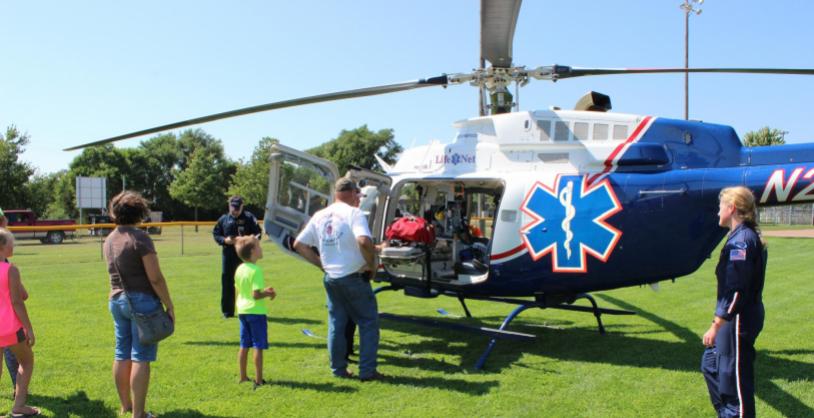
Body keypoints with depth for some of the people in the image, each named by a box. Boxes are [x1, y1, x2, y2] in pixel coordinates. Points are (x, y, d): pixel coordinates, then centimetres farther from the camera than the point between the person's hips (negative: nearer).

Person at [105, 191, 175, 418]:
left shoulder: (109, 240, 9)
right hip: (142, 300, -7)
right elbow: (155, 278, -16)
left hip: (117, 300, 8)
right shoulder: (140, 238, -14)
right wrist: (169, 305, -10)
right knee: (140, 358, -3)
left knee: (122, 355, 14)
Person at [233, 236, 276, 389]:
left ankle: (243, 376, 22)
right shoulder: (256, 270, -19)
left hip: (242, 311, 8)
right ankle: (258, 379, 3)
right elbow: (256, 295, -24)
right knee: (258, 346, -1)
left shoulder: (239, 269, 7)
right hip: (256, 312, -8)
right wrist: (268, 294, -6)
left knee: (244, 346, 15)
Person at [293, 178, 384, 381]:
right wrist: (372, 264, -13)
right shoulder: (353, 213, -11)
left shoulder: (319, 216, 8)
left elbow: (299, 244, 9)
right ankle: (367, 371, 5)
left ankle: (338, 369, 22)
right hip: (354, 277, -6)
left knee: (336, 323, 16)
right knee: (368, 322, 5)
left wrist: (322, 264, 11)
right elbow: (364, 241, -29)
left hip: (330, 278, 6)